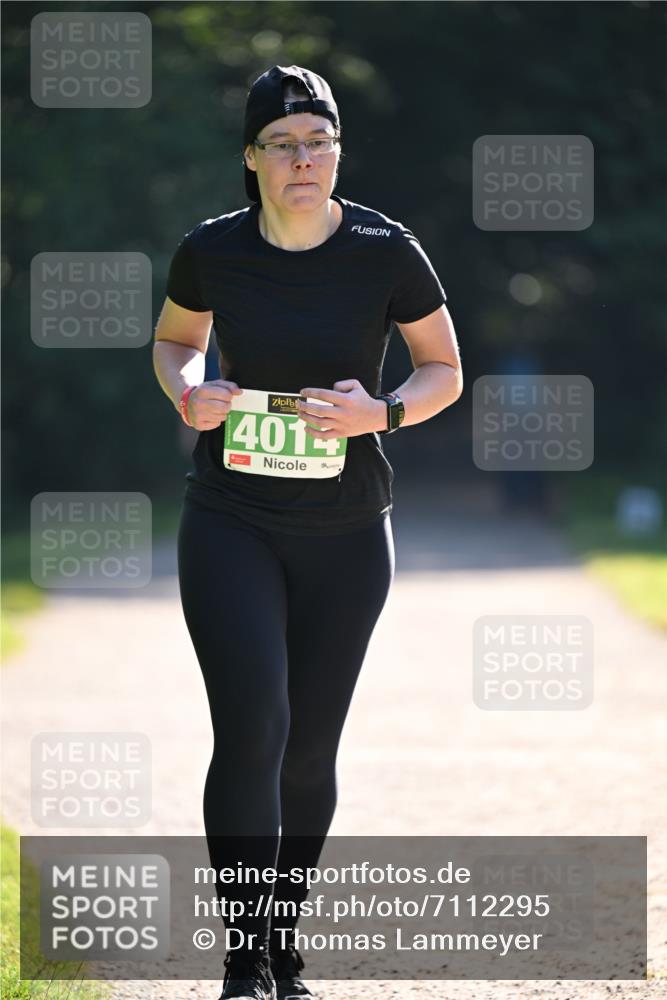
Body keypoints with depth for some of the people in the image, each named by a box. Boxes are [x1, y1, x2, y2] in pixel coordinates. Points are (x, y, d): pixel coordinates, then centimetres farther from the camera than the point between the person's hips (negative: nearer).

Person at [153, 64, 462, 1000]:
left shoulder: (385, 251, -7)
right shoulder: (212, 251, -4)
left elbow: (445, 370, 4)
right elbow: (174, 340, 16)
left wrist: (381, 412, -16)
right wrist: (189, 392, -7)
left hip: (347, 533, 1)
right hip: (231, 524, -1)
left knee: (311, 749, 7)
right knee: (252, 730, -15)